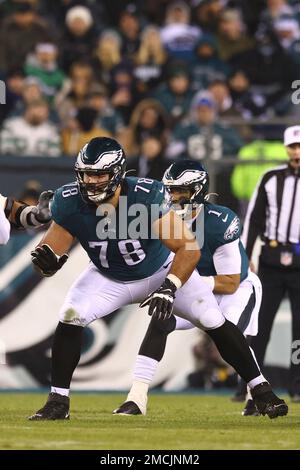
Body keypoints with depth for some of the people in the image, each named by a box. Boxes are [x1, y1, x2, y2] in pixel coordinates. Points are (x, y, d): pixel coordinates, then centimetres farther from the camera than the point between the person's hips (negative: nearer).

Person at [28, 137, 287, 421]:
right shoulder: (69, 203, -25)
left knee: (214, 321, -10)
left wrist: (169, 288, -46)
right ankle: (58, 402, -7)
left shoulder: (146, 196, -34)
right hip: (108, 278, 2)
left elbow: (189, 248, -35)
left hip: (162, 272, -2)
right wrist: (45, 260, -42)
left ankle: (260, 390, 6)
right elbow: (52, 250, -18)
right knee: (70, 317, -20)